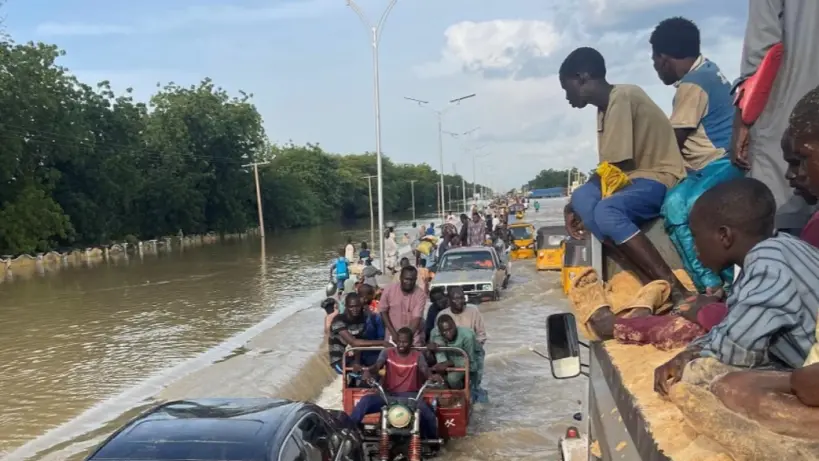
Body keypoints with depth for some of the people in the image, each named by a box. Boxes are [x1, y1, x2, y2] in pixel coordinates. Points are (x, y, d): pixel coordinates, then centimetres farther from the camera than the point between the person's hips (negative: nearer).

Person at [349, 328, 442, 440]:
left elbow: (425, 370, -15)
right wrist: (368, 371, -41)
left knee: (427, 413, -30)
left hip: (409, 395, -1)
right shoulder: (387, 353, 3)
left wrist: (432, 376, -41)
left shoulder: (417, 356, 3)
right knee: (365, 401, -27)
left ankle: (432, 440, -3)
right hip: (388, 394, 1)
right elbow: (377, 366, -15)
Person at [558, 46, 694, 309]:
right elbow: (608, 169, 16)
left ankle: (679, 294, -30)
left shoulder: (621, 98, -15)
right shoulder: (606, 107, 14)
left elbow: (618, 168, -17)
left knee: (607, 210, -33)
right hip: (636, 177, 9)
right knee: (582, 198, -14)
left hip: (660, 177, -9)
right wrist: (575, 205, 8)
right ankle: (652, 284, -20)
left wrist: (583, 207, -4)